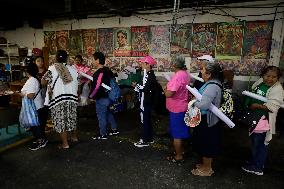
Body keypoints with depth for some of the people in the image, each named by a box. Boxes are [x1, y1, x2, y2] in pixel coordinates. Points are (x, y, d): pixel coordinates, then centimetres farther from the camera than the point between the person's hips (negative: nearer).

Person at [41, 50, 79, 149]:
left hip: (58, 98, -4)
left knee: (60, 120, 5)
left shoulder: (52, 69, -7)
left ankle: (65, 143, 11)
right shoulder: (72, 69, 3)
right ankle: (74, 137, 36)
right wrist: (76, 95, 17)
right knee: (71, 117, 20)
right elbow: (77, 84, 6)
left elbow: (43, 82, -4)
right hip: (72, 97, 4)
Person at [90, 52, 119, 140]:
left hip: (101, 98, -9)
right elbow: (112, 79, 19)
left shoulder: (99, 72, -20)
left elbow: (96, 86, -24)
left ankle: (103, 134, 13)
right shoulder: (107, 70, 6)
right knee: (108, 113, 21)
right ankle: (114, 129, 32)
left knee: (101, 116, 2)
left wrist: (91, 95, -11)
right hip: (108, 96, 9)